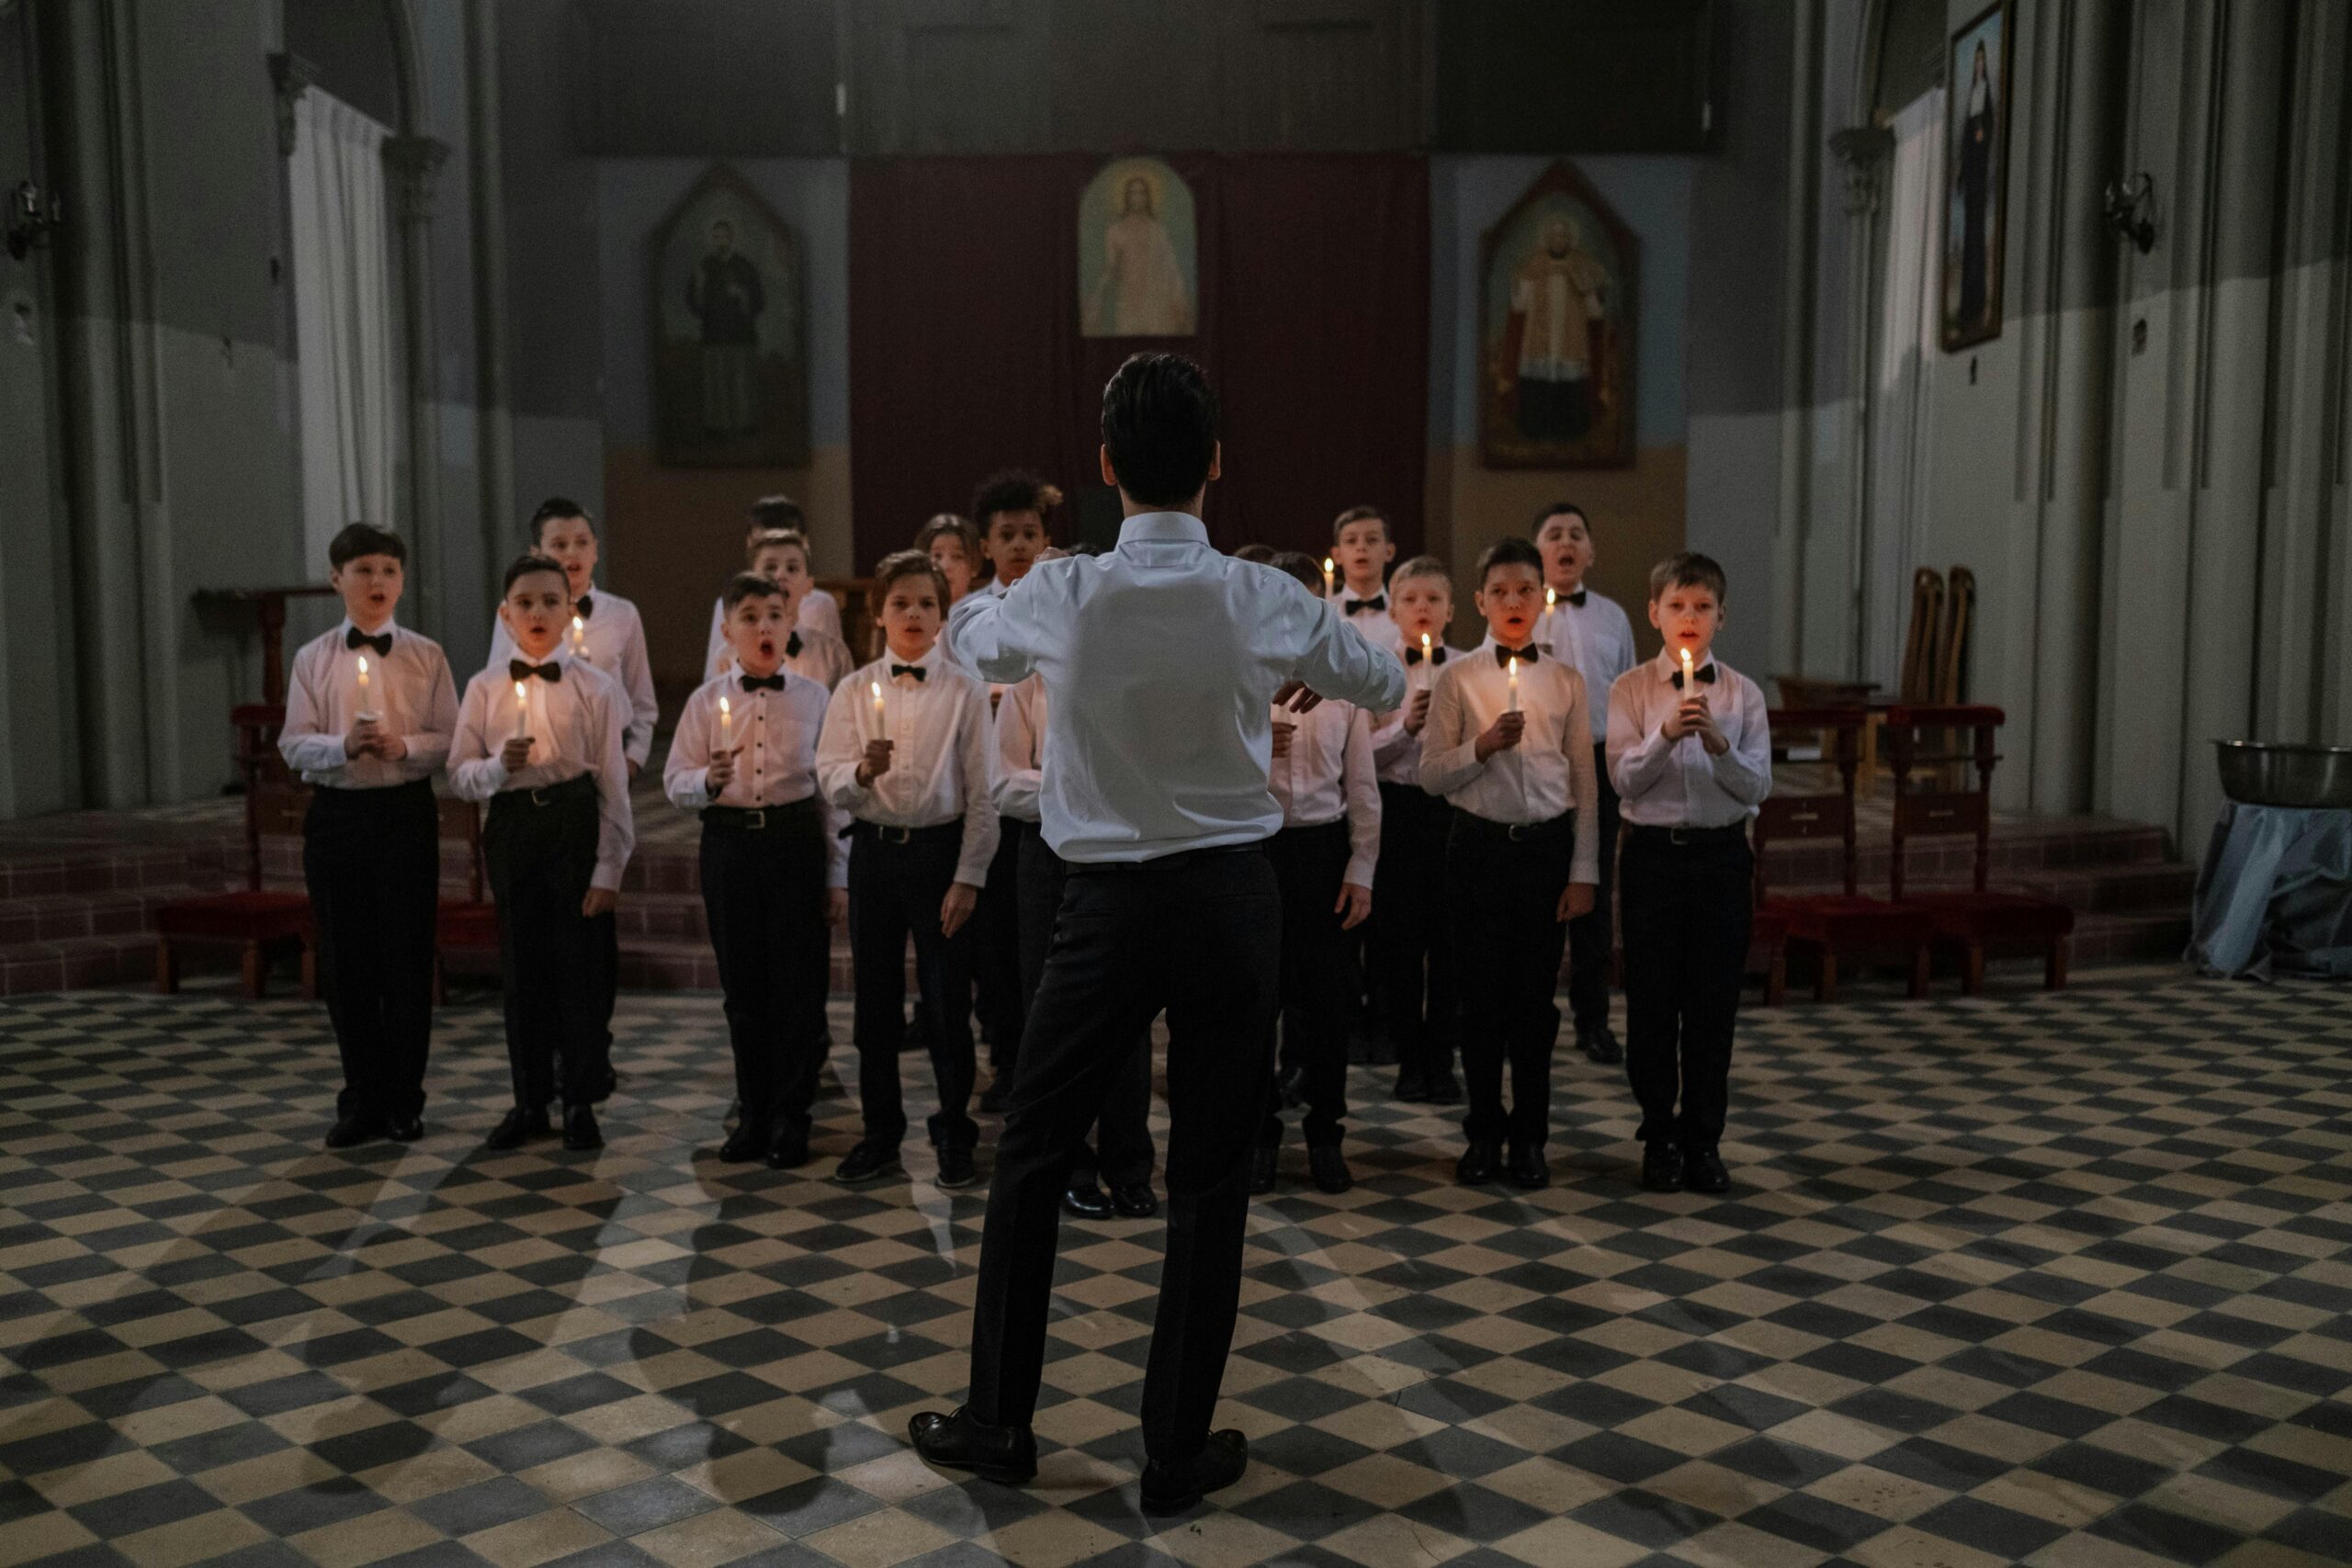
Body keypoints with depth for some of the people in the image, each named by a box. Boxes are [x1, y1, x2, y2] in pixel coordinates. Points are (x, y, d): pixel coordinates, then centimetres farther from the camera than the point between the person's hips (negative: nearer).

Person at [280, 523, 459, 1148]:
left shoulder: (426, 656, 3)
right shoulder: (313, 659, 5)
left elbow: (451, 739, 0)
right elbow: (294, 744, 0)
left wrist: (404, 746, -18)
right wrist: (345, 746, -18)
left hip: (406, 814, -1)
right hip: (336, 815, 1)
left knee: (407, 957, 2)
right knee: (344, 961, 6)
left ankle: (403, 1101, 16)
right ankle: (361, 1100, 20)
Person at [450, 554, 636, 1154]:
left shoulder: (595, 687, -3)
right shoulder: (484, 688, 4)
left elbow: (614, 784, -3)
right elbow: (459, 775, 6)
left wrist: (608, 870, -7)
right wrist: (499, 766, -17)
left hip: (577, 825, -2)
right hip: (512, 829, 2)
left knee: (583, 964, 2)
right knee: (522, 966, 9)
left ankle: (581, 1100, 16)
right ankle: (530, 1101, 22)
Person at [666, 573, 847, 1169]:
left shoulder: (813, 698, 2)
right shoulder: (707, 700, 4)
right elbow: (675, 782, 4)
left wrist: (838, 875, 1)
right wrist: (707, 780, -20)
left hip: (797, 841, -1)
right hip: (729, 845, 1)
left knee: (799, 984, 1)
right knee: (743, 986, 8)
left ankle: (791, 1119, 14)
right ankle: (754, 1114, 22)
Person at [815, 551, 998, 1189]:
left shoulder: (964, 692, -2)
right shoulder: (854, 690, 4)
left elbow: (981, 794, -3)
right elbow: (829, 779, -4)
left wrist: (968, 878, -8)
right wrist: (862, 770, -26)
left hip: (941, 850, -2)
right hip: (874, 850, 3)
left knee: (948, 999, 2)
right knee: (876, 999, 11)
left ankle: (955, 1139, 18)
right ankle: (879, 1136, 24)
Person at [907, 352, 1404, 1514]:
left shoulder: (1060, 598, -9)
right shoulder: (1266, 605, -7)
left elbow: (973, 639, 15)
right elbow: (1388, 687, 12)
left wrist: (979, 601, 37)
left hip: (1109, 906, -1)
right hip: (1233, 902, 1)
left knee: (1032, 1156, 15)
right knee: (1211, 1179, 10)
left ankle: (998, 1422, 25)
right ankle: (1179, 1451, 19)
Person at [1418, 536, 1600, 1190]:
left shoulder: (1565, 682, 5)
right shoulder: (1457, 678, 1)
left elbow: (1584, 783, 6)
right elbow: (1432, 775, 0)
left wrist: (1583, 871, 1)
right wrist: (1484, 746, -17)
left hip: (1548, 845, 1)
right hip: (1480, 843, -1)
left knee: (1536, 995, 5)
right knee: (1482, 995, 5)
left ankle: (1529, 1137, 18)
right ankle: (1484, 1133, 19)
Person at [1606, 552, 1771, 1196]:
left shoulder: (1742, 694, 3)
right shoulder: (1631, 689, 1)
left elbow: (1758, 787, -3)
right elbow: (1625, 778, -9)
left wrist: (1718, 743, -19)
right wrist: (1666, 733, -24)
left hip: (1722, 854, 1)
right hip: (1654, 852, -1)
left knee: (1714, 1003, 5)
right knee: (1652, 1002, 5)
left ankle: (1703, 1141, 18)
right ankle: (1660, 1136, 20)